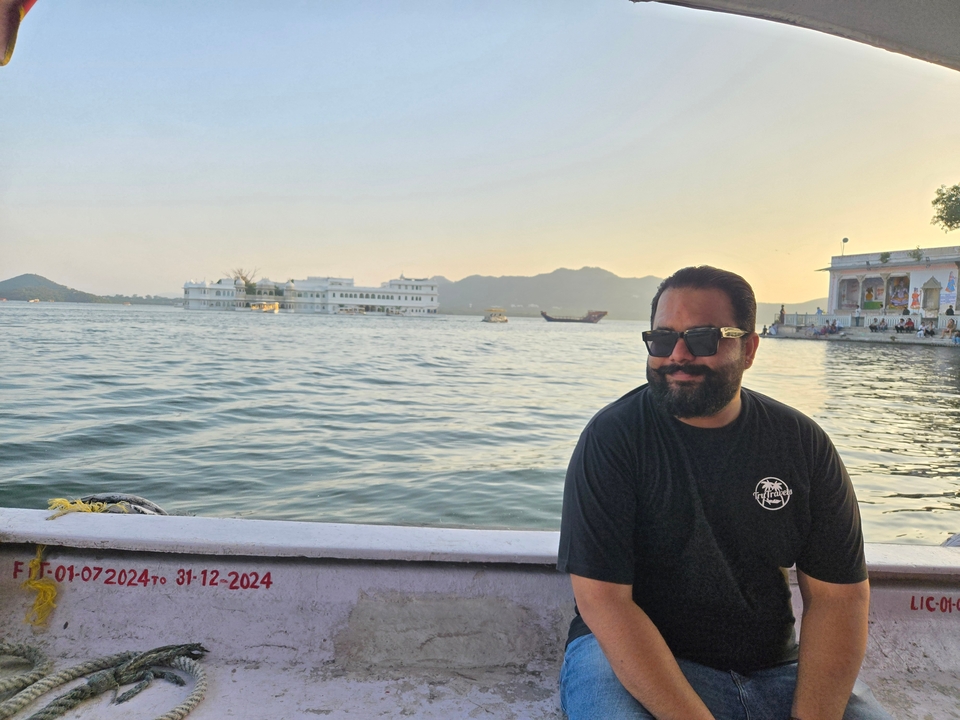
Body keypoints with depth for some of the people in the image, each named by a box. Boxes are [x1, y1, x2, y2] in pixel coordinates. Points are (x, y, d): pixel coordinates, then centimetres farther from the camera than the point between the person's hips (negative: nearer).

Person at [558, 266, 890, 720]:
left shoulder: (803, 444, -2)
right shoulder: (612, 437, -13)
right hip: (630, 661, -3)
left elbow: (839, 595, -2)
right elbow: (603, 598, -18)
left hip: (777, 667, 4)